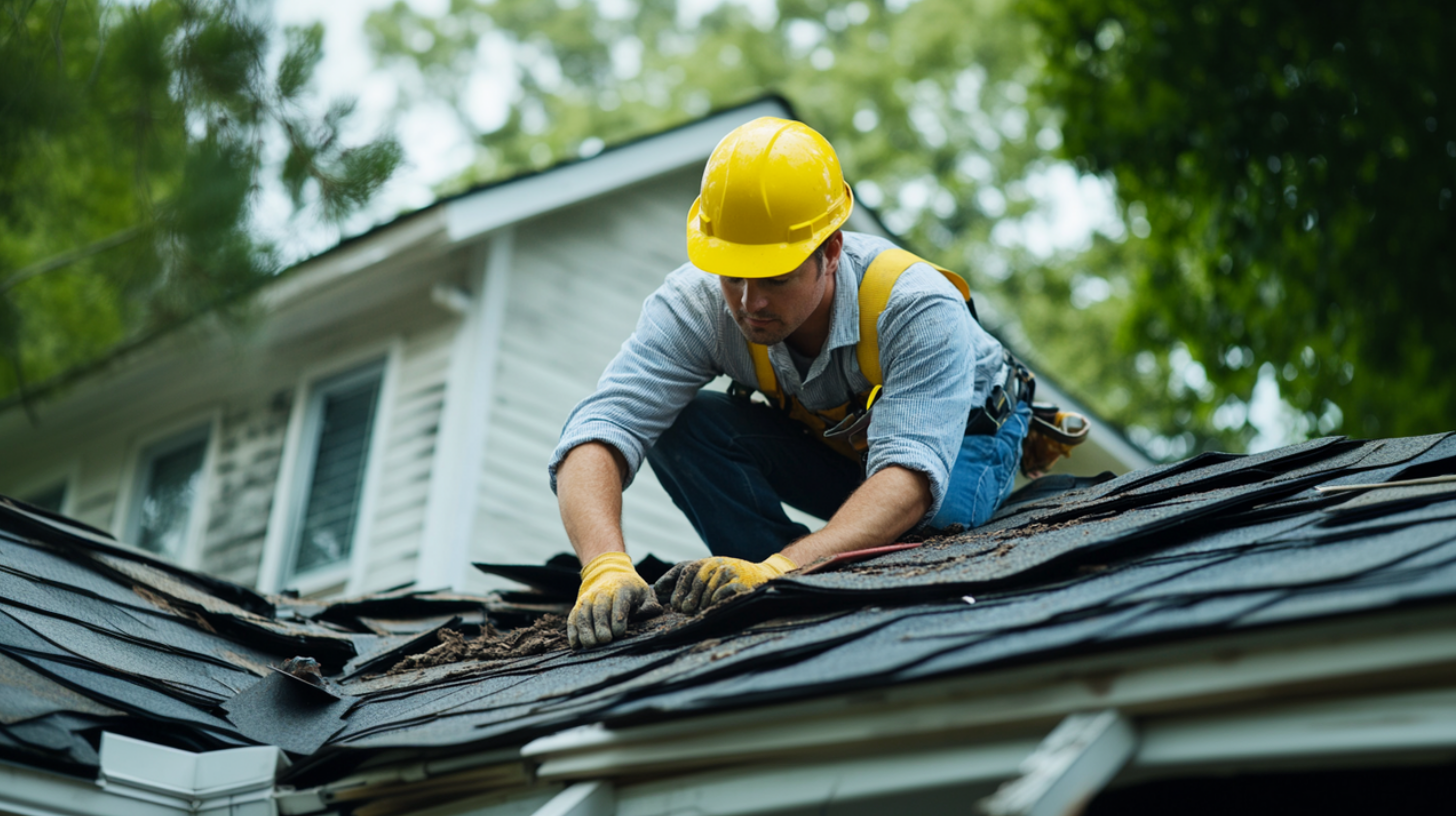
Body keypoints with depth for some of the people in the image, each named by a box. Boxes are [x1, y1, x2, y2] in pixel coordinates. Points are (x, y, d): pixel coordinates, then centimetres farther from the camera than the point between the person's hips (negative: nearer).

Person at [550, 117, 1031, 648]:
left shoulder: (918, 308, -38)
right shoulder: (695, 305, -29)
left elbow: (910, 476, -50)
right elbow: (598, 431, -38)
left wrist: (778, 569, -64)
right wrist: (606, 566, -58)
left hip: (961, 441, -3)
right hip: (828, 447, 3)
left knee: (908, 515, -39)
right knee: (680, 424, -24)